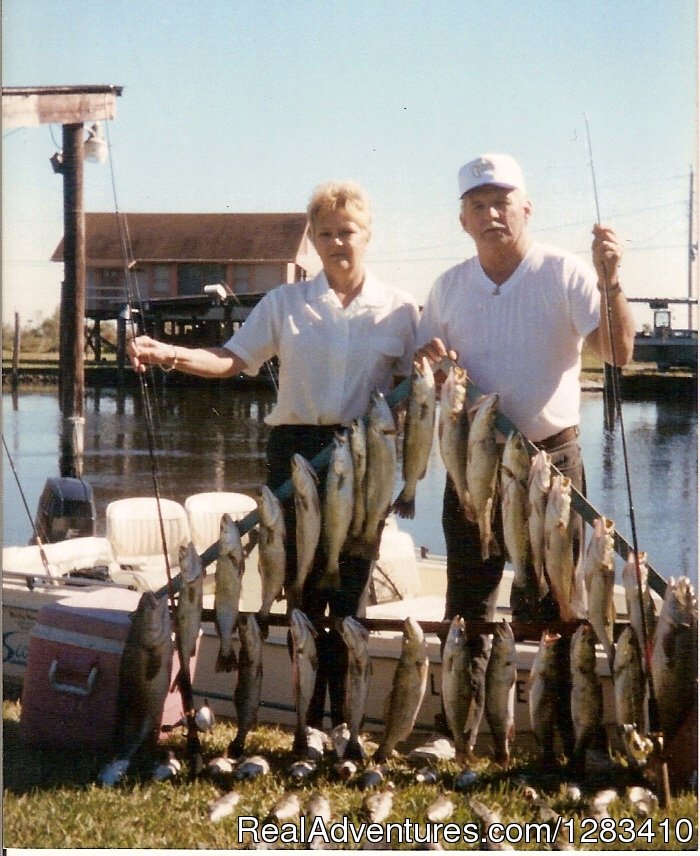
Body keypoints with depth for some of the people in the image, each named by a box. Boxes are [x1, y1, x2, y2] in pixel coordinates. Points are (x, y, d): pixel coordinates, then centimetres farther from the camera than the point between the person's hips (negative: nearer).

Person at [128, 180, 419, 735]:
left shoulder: (399, 309, 6)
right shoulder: (285, 303, 8)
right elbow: (234, 359, 0)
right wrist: (173, 355, -16)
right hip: (298, 448, 1)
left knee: (351, 589, 1)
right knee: (304, 586, 1)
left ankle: (343, 717, 10)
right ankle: (311, 720, 9)